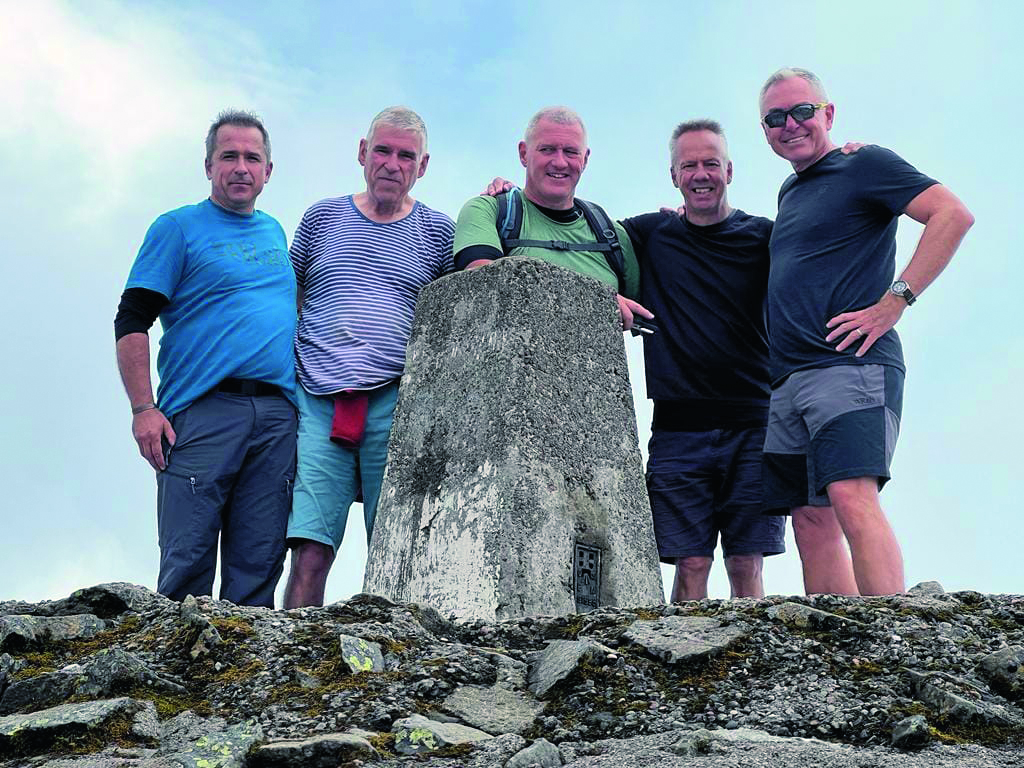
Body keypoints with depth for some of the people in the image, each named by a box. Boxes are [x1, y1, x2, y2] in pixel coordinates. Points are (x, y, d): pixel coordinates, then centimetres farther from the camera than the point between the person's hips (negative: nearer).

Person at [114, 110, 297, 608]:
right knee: (187, 562, -6)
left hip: (277, 417, 5)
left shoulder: (275, 232, 21)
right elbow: (131, 322, -1)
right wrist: (143, 409, -13)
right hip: (203, 412, -4)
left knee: (259, 564, 3)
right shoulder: (178, 228, 5)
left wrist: (305, 401, 17)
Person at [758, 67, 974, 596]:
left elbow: (953, 215, -9)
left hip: (849, 364, -8)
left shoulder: (864, 164, 3)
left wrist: (894, 301, -15)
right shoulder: (789, 193, 25)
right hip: (788, 382, 8)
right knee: (812, 521, 1)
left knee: (852, 498, -23)